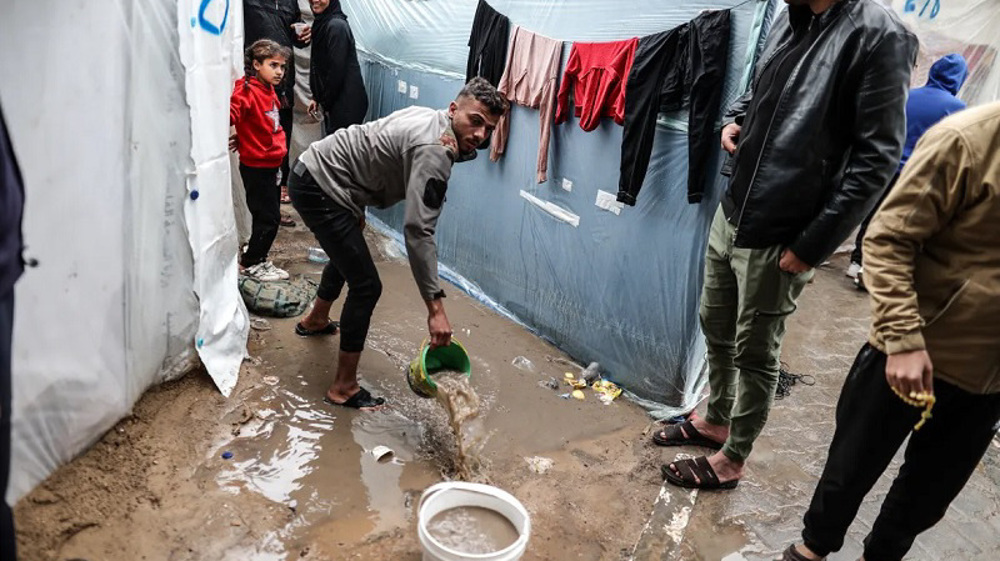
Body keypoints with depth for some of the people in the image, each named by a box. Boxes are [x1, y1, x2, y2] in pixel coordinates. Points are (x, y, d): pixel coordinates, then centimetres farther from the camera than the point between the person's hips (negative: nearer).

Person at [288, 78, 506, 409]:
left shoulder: (427, 119, 6)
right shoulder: (434, 152, -25)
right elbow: (418, 232, -33)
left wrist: (357, 211, 28)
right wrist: (436, 308, -34)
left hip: (315, 169, 11)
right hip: (319, 188, -11)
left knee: (348, 254, 32)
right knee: (366, 285, -10)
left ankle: (315, 320, 58)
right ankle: (344, 387, 2)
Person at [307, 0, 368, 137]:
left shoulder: (336, 26, -16)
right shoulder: (321, 23, 13)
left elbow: (337, 69, -18)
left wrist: (326, 102, -10)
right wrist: (317, 97, 14)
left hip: (346, 103, -9)